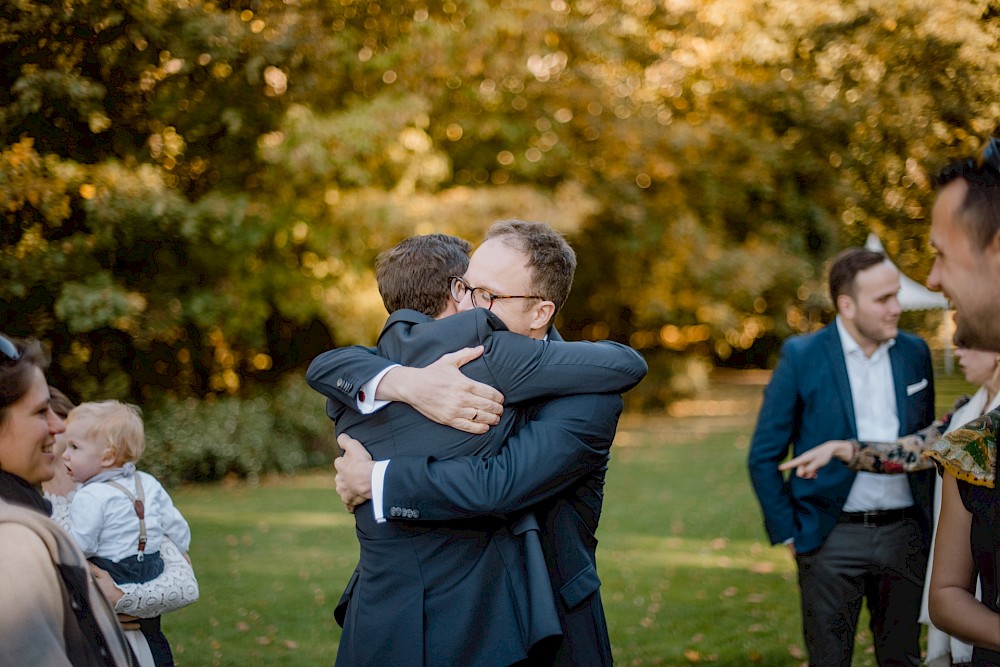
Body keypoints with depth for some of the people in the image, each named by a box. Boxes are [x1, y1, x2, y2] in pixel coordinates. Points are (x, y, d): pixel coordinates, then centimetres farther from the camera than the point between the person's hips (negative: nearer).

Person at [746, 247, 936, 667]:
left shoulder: (914, 353, 5)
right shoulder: (801, 357, -6)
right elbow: (763, 456, -2)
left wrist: (929, 522, 8)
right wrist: (788, 534, -5)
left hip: (904, 536, 3)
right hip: (832, 537, -3)